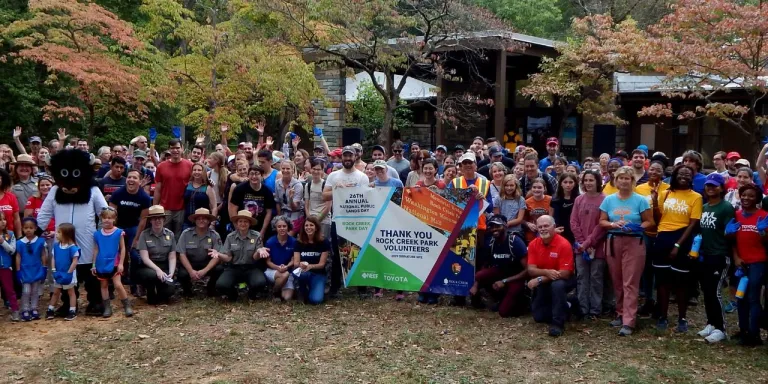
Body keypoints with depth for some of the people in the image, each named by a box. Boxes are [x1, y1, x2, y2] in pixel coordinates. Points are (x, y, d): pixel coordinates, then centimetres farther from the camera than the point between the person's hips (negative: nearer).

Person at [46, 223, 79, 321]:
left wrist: (68, 273, -20)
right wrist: (54, 270, -7)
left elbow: (75, 262, -19)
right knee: (56, 292, 15)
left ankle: (72, 311, 12)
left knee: (71, 292, 7)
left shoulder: (72, 247, -20)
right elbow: (53, 258, 4)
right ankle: (50, 310, 23)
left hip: (68, 274, -6)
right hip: (58, 274, 6)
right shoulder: (56, 245, -1)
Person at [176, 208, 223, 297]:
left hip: (207, 264, 1)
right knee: (182, 274, -32)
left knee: (219, 269, -28)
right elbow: (182, 254, -11)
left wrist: (204, 271, -28)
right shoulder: (186, 233, -8)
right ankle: (187, 289, 7)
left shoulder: (214, 235, -9)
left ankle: (210, 288, 4)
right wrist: (191, 271, -24)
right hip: (189, 264, 0)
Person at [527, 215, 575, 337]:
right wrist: (546, 272, -34)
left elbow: (564, 273, -27)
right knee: (538, 316, -1)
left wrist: (540, 279, -31)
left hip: (562, 280, -5)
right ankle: (562, 308, 25)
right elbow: (531, 270, -13)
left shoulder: (564, 244, -23)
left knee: (557, 285, -39)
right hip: (542, 284, 5)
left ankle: (558, 322, -25)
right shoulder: (533, 244, -9)